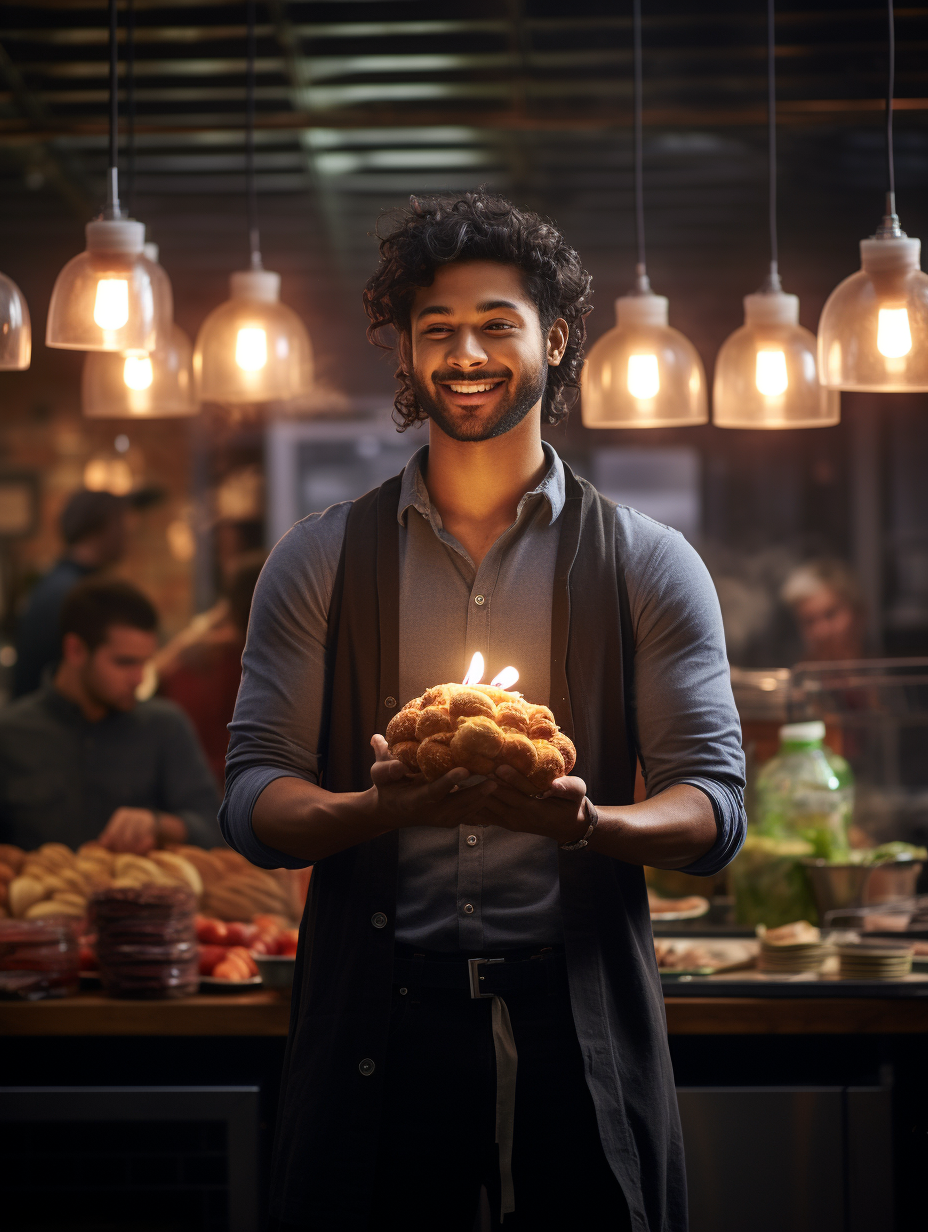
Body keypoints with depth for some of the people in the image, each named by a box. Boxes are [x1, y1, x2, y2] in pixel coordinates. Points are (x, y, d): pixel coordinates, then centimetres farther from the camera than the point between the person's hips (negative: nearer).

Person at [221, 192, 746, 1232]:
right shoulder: (320, 561, 9)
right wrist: (385, 805, -19)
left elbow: (716, 805, 1)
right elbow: (251, 800, 2)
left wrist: (585, 822, -21)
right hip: (374, 1019, 0)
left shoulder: (648, 566, 7)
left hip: (577, 1019, 0)